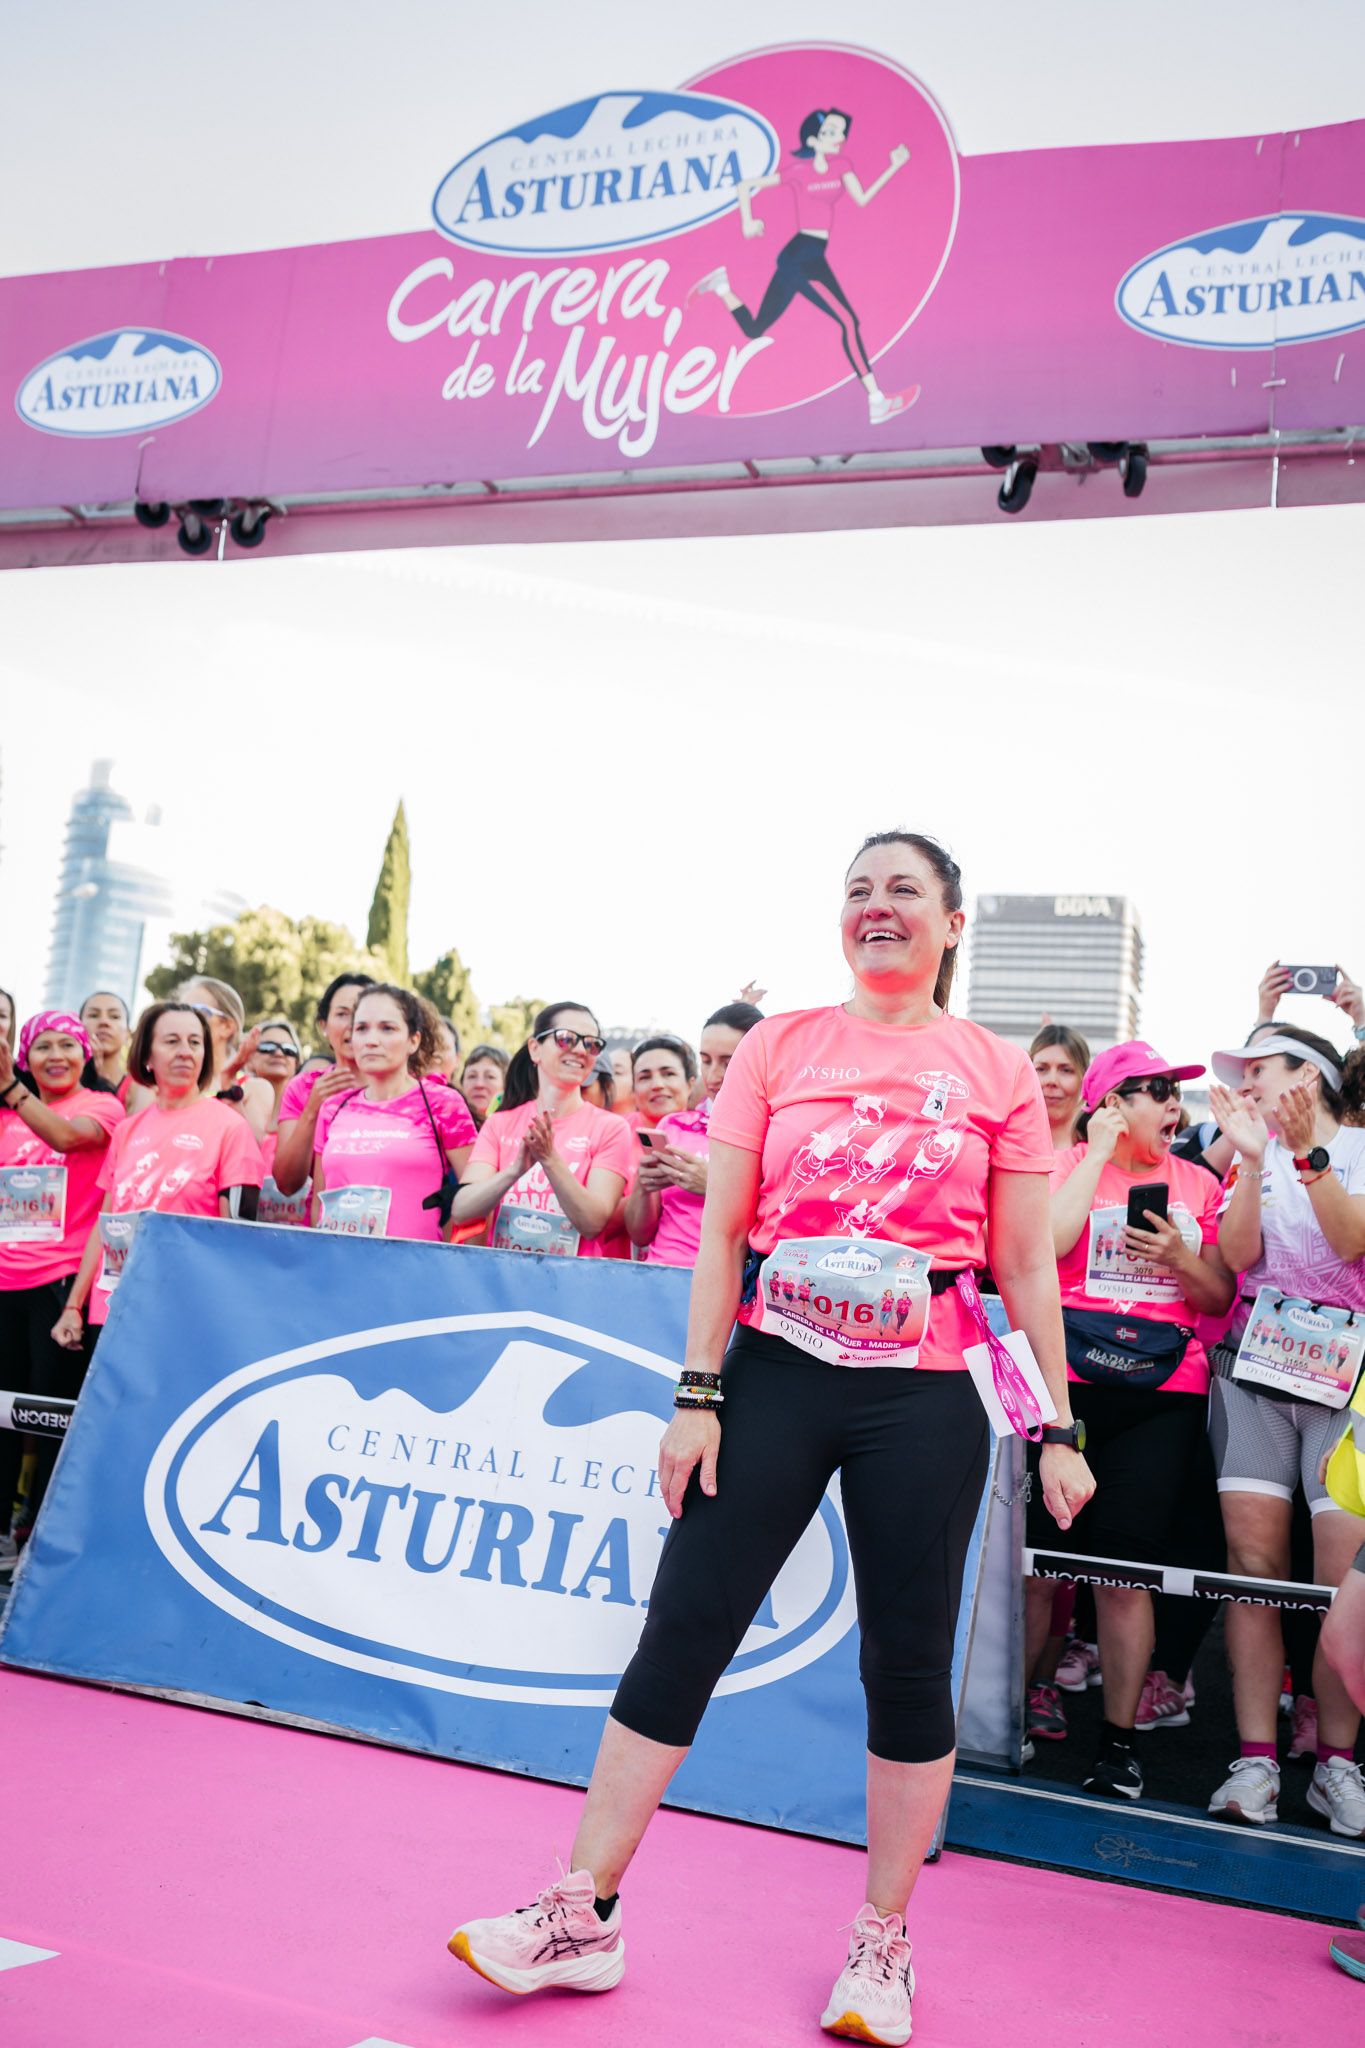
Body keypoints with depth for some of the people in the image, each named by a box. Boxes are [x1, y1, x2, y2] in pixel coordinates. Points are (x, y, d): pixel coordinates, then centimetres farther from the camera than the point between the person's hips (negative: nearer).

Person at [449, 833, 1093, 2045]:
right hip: (776, 1371, 1)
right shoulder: (779, 1046, 5)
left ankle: (882, 1945, 25)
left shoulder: (997, 1071, 4)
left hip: (925, 1395, 0)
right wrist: (698, 1395, -3)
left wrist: (1057, 1429, 3)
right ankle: (583, 1914, 14)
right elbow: (721, 1230, 3)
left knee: (910, 1661, 6)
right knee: (682, 1630, 1)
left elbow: (1026, 1263, 5)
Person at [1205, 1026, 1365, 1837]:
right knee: (1254, 1561, -4)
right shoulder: (1253, 1154, 12)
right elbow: (1239, 1254, -2)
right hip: (1255, 1370, 2)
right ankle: (1256, 1758, 2)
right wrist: (1254, 1156, -11)